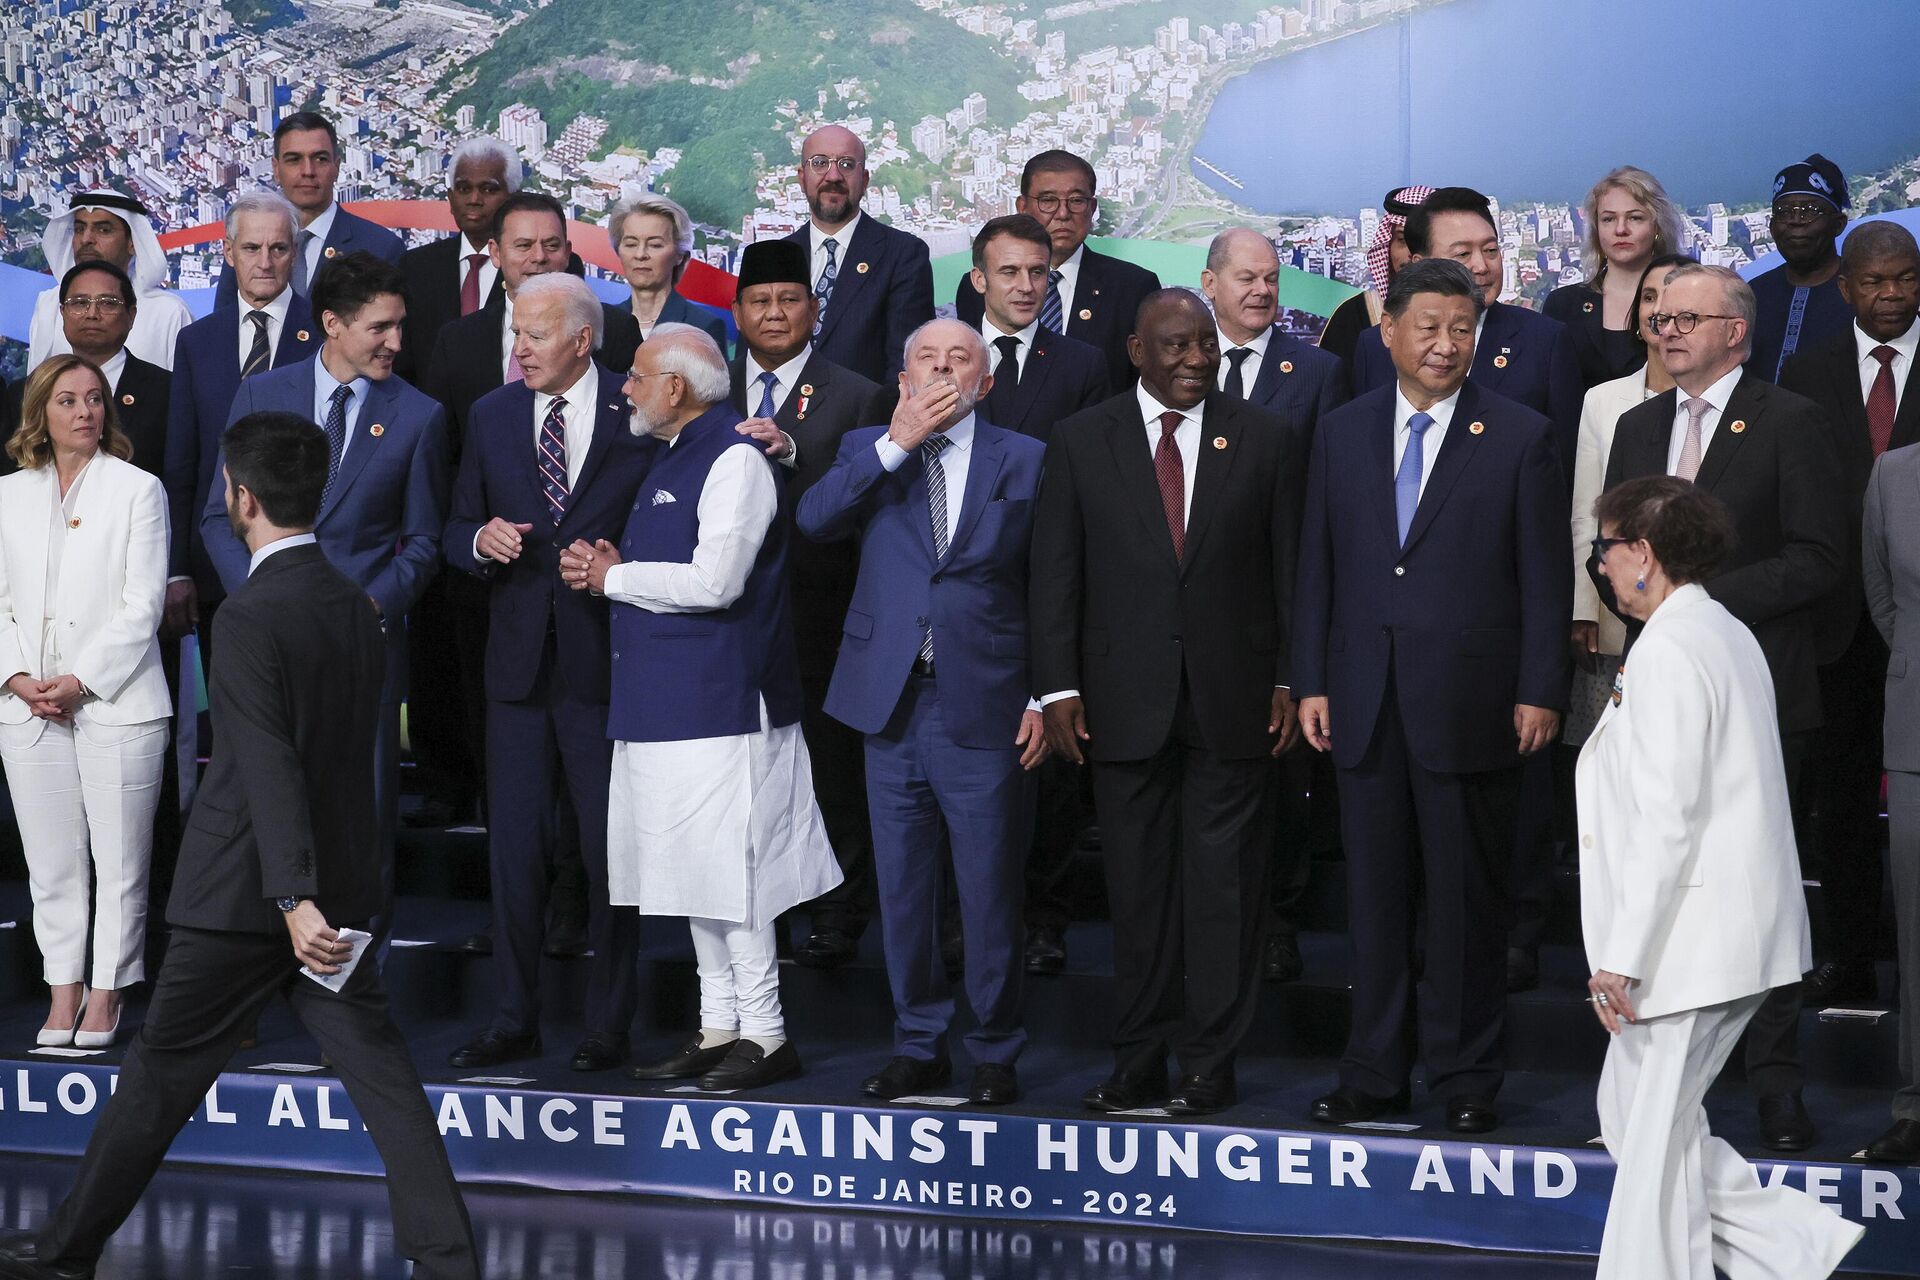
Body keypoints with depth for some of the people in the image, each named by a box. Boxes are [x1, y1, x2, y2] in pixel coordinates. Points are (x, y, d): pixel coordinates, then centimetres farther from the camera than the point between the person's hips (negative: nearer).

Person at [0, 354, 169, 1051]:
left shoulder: (138, 490, 1)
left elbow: (142, 605, -5)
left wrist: (81, 681, -12)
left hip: (115, 701, -3)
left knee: (119, 861, -1)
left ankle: (106, 995, 8)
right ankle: (64, 992, 14)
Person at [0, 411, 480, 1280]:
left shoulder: (253, 615, -17)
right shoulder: (353, 605, 8)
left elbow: (271, 768, -25)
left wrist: (294, 899, -30)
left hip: (246, 892, -7)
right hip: (342, 887, 7)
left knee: (160, 1074, 7)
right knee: (381, 1074, 3)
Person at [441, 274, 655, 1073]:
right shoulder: (493, 415, 10)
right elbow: (456, 532, 14)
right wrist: (481, 540, -8)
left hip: (606, 661, -3)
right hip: (519, 662, 4)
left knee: (610, 849, 3)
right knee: (514, 848, 6)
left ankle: (609, 1024, 12)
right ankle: (515, 1020, 15)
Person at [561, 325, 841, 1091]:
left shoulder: (735, 459, -13)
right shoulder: (672, 458, 18)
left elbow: (714, 581, -22)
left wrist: (614, 577, -11)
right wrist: (612, 564, 5)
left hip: (719, 700, -10)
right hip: (667, 699, 10)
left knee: (729, 869, -7)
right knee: (696, 868, 13)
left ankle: (764, 1035, 0)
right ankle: (718, 1028, 20)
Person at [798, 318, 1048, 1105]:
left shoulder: (1023, 459, 4)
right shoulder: (868, 449, 10)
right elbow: (813, 519, -10)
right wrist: (897, 443, -14)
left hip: (983, 708, -3)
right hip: (891, 706, 3)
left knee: (990, 893, 1)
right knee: (902, 890, 10)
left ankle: (994, 1053, 13)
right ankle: (918, 1045, 22)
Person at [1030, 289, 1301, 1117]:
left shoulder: (1261, 440, 5)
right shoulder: (1081, 443, 5)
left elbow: (1288, 568, 6)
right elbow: (1055, 574, 3)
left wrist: (1289, 680, -1)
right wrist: (1058, 687, -3)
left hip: (1232, 700, 0)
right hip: (1125, 700, 0)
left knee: (1223, 886, 1)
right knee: (1137, 887, 6)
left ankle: (1210, 1066, 7)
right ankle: (1139, 1063, 14)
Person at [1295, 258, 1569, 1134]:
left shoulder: (1520, 438, -1)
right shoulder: (1342, 433, 9)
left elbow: (1544, 577, -2)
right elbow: (1317, 567, 10)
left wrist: (1540, 691, -8)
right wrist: (1310, 681, 5)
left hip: (1469, 703, -3)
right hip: (1366, 705, 3)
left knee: (1467, 899, 4)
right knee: (1374, 896, 9)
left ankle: (1466, 1078, 14)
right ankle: (1374, 1072, 18)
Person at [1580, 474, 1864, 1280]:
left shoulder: (1667, 650, -16)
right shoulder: (1729, 637, 15)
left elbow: (1666, 819, -21)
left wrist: (1621, 959, -18)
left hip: (1690, 939, -10)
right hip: (1738, 937, 10)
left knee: (1652, 1134, -2)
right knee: (1631, 1115, 15)